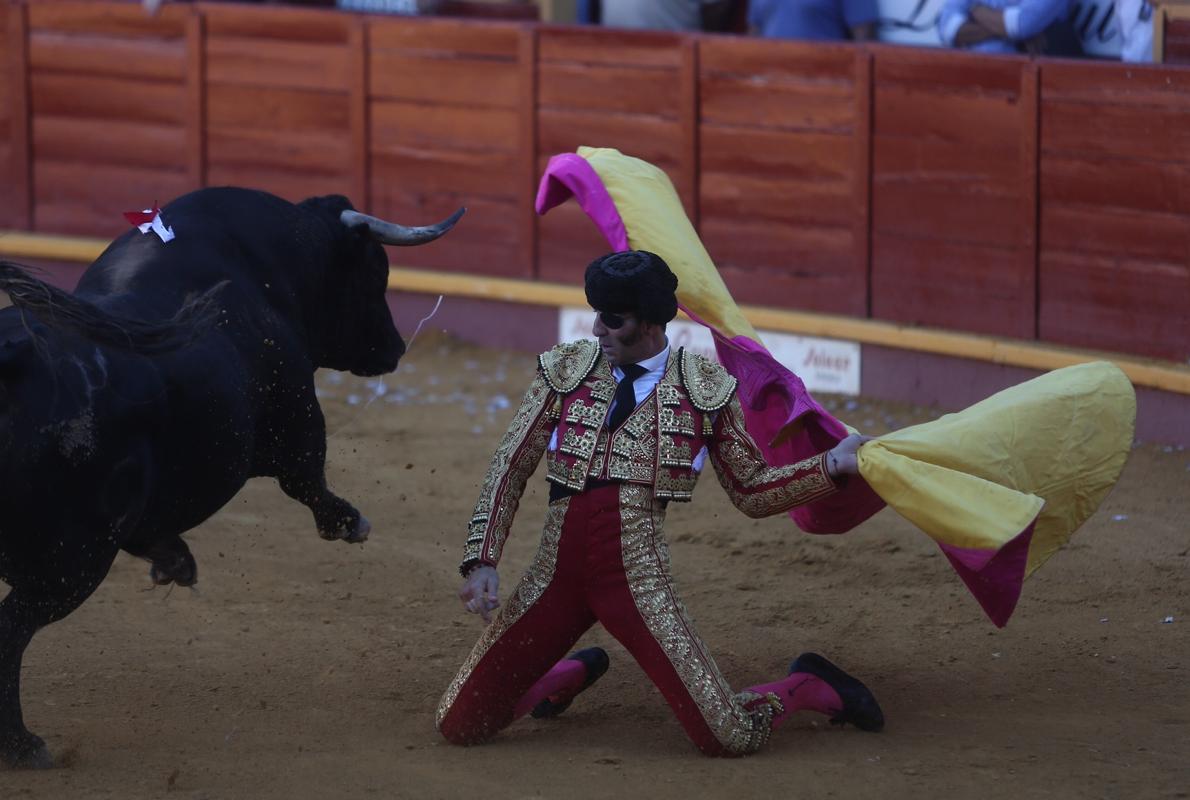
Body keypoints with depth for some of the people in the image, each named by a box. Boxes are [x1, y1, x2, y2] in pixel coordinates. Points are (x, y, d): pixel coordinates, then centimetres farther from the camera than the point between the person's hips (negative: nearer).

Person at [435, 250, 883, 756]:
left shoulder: (705, 390, 3)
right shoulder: (566, 369, 7)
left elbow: (752, 492, 11)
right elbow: (510, 469, 8)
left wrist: (830, 467, -2)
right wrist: (482, 561, -2)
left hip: (638, 577, -3)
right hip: (555, 576, 3)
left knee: (729, 739, -14)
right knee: (460, 726, 0)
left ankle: (810, 688, 23)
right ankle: (571, 675, 32)